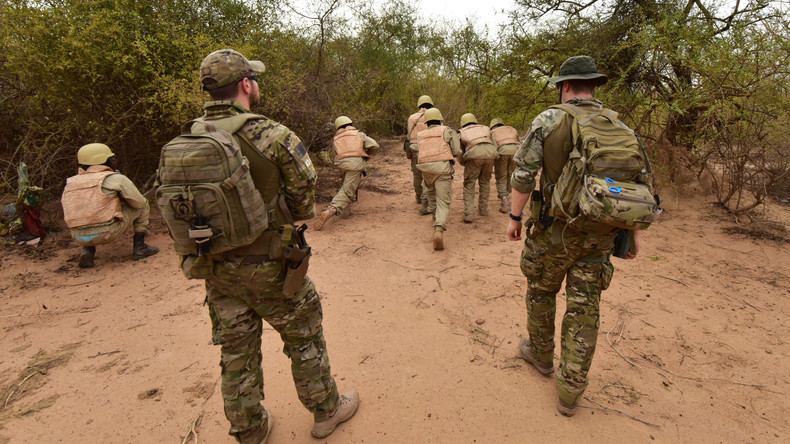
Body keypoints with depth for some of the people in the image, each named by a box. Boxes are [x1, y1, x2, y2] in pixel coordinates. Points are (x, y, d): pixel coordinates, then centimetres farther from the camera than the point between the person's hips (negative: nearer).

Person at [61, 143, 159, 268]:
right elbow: (139, 202, 2)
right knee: (143, 205, 15)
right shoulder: (116, 178, -2)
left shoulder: (71, 183, 16)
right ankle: (139, 248, 11)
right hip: (108, 232, -5)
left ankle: (87, 251, 15)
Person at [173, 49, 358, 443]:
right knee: (304, 336, 16)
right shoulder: (274, 137, -18)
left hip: (215, 267, 5)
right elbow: (304, 200, -11)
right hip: (267, 266, -5)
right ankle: (326, 411, 34)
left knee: (236, 350, 18)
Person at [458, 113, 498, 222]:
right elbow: (495, 146, 23)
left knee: (469, 184, 7)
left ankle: (469, 214, -3)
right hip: (490, 153, 2)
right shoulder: (485, 128, 30)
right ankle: (483, 209, 27)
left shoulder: (461, 132, 25)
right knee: (485, 181, 22)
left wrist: (465, 164, 35)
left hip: (474, 155, -2)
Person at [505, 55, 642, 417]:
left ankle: (540, 353, 39)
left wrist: (515, 217, 0)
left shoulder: (548, 121, -7)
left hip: (557, 229, -3)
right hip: (600, 234, 4)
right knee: (584, 308, 9)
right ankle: (570, 391, 16)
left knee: (541, 290, 20)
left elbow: (524, 173, -11)